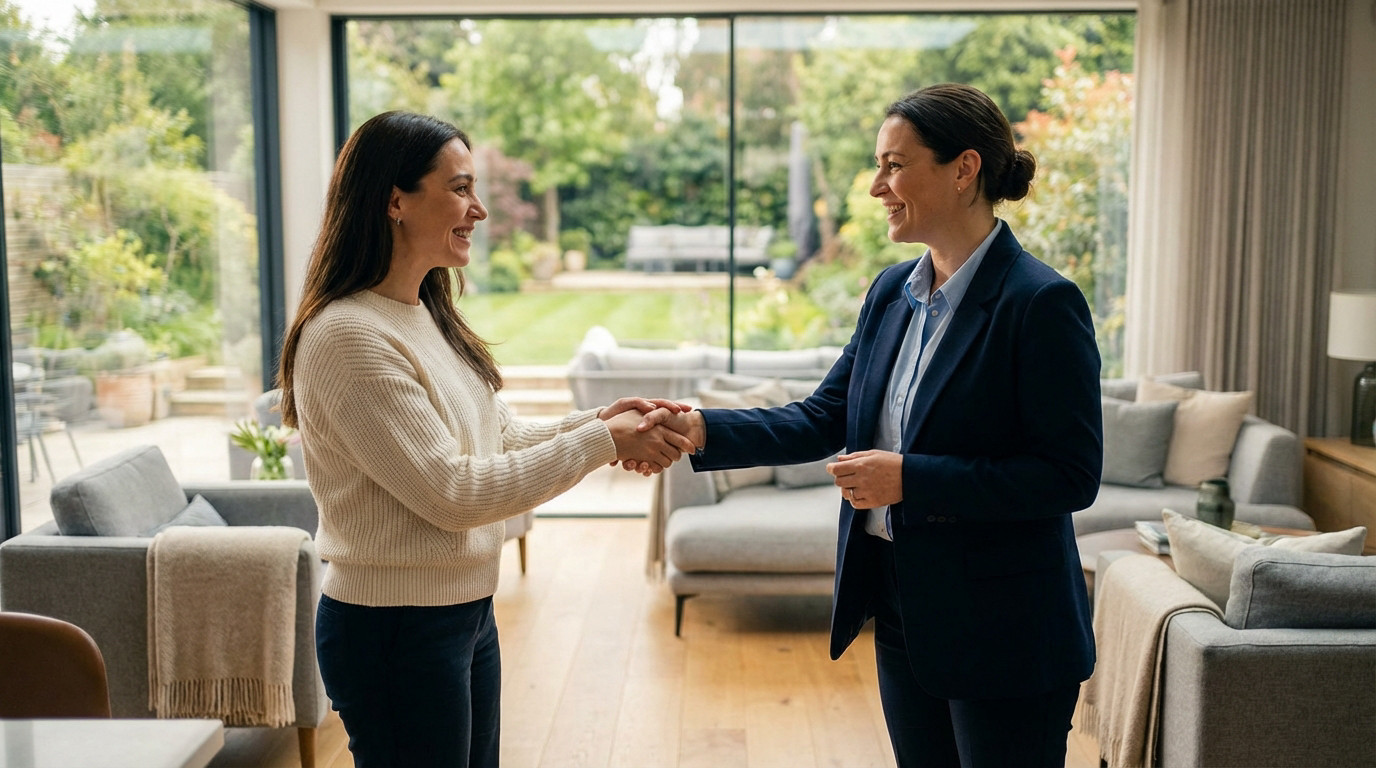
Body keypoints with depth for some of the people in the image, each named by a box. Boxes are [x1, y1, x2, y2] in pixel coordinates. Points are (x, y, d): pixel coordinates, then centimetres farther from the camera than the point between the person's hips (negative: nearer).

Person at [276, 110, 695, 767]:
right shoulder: (347, 337, -21)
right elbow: (450, 492, -22)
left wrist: (599, 422, -5)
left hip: (467, 610, 9)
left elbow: (499, 439, 11)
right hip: (395, 630, -9)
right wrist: (599, 443, -18)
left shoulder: (428, 317, 7)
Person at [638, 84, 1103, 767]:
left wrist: (910, 479, -23)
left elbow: (1071, 475, -19)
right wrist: (702, 430, -8)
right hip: (904, 613, 7)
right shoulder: (892, 291, 6)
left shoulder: (1040, 303, -18)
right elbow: (823, 418, 6)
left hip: (1002, 633, -7)